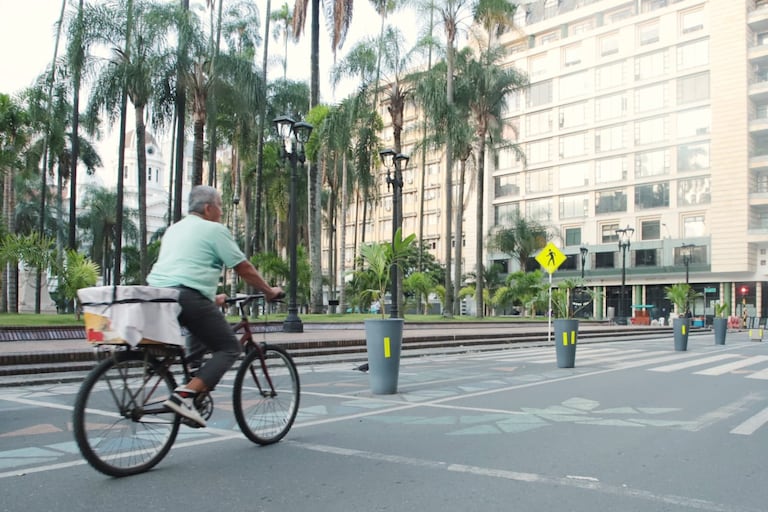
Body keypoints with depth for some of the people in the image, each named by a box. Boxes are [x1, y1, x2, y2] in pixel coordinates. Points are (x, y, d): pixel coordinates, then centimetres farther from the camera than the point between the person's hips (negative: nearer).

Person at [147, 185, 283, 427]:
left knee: (201, 334, 32)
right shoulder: (214, 230, 1)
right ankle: (184, 395, -18)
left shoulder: (174, 228, 26)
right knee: (229, 348, -1)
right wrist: (269, 291, 14)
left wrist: (212, 298, 40)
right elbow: (244, 268, 1)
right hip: (187, 297, -9)